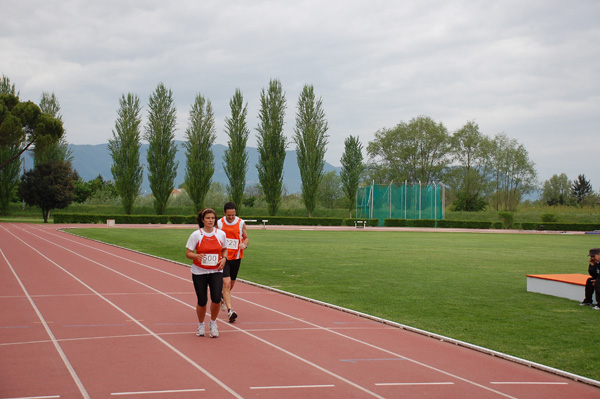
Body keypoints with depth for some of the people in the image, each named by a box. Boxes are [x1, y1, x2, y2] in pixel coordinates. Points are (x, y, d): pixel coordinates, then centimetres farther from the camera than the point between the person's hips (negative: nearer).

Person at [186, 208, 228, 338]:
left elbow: (224, 249, 17)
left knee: (216, 298, -14)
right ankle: (201, 325, 27)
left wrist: (224, 258, -3)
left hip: (216, 271, 1)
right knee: (202, 301, 0)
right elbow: (188, 253, -5)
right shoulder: (196, 235, -6)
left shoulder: (221, 234, 2)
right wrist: (197, 256, -26)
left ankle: (213, 323, 12)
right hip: (199, 272, -1)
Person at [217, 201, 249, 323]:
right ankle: (229, 311, -20)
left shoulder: (241, 223, -2)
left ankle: (223, 298, 47)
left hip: (236, 257, 3)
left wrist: (244, 244, -14)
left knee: (231, 283, 16)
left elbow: (246, 237, 8)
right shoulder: (219, 223, -3)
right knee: (226, 283, -16)